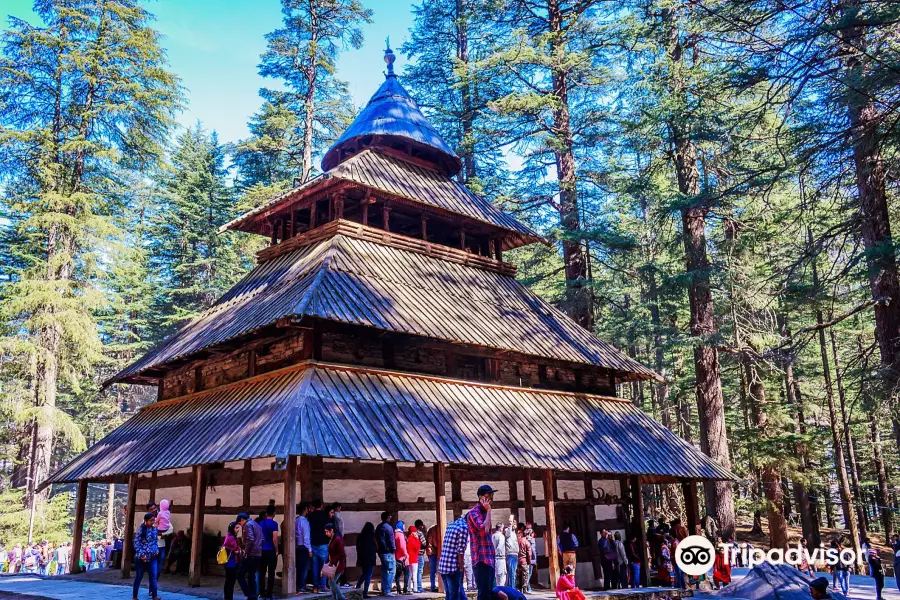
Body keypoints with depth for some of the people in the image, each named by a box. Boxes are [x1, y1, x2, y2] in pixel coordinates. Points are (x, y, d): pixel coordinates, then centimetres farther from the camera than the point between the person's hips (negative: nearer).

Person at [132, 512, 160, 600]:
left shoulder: (155, 529, 6)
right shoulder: (141, 530, -11)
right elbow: (136, 543, -13)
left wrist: (156, 550, 3)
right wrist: (142, 554, -17)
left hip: (152, 557, 5)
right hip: (141, 558, -5)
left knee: (153, 576, 1)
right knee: (139, 577, 6)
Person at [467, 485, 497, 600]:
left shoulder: (484, 512, 19)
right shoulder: (474, 512, -10)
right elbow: (484, 529, -24)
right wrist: (488, 511, -14)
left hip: (489, 558, 9)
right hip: (481, 558, -9)